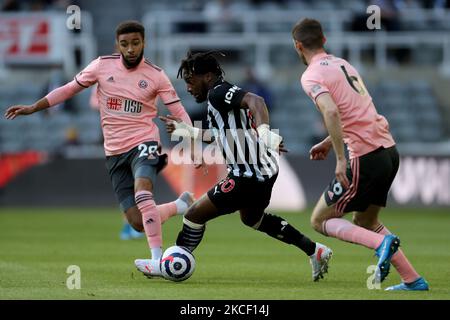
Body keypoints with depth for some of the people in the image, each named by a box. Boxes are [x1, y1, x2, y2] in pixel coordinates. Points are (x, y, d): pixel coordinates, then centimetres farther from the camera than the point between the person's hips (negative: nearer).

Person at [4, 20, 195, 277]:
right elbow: (70, 89, 11)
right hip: (115, 152, 4)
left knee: (142, 192, -35)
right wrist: (32, 108, 9)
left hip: (143, 144, -4)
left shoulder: (156, 75, -5)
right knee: (138, 223, -2)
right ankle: (181, 205, 26)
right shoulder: (103, 66, 1)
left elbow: (179, 112, -3)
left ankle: (158, 261, -34)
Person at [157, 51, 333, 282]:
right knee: (253, 219, 35)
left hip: (248, 178, -11)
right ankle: (315, 252, 38)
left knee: (194, 215, -6)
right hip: (263, 171, 11)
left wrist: (264, 131, -50)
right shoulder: (221, 95, 12)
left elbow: (254, 100, -35)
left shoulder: (218, 93, -17)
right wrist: (189, 131, 27)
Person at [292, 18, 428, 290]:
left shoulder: (311, 76, -8)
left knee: (320, 220, 5)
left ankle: (381, 243, -17)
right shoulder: (343, 64, 18)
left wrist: (341, 160, -24)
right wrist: (329, 143, 31)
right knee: (365, 222, 23)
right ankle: (413, 280, 16)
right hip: (389, 149, 8)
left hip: (366, 159, -8)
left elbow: (331, 112, -25)